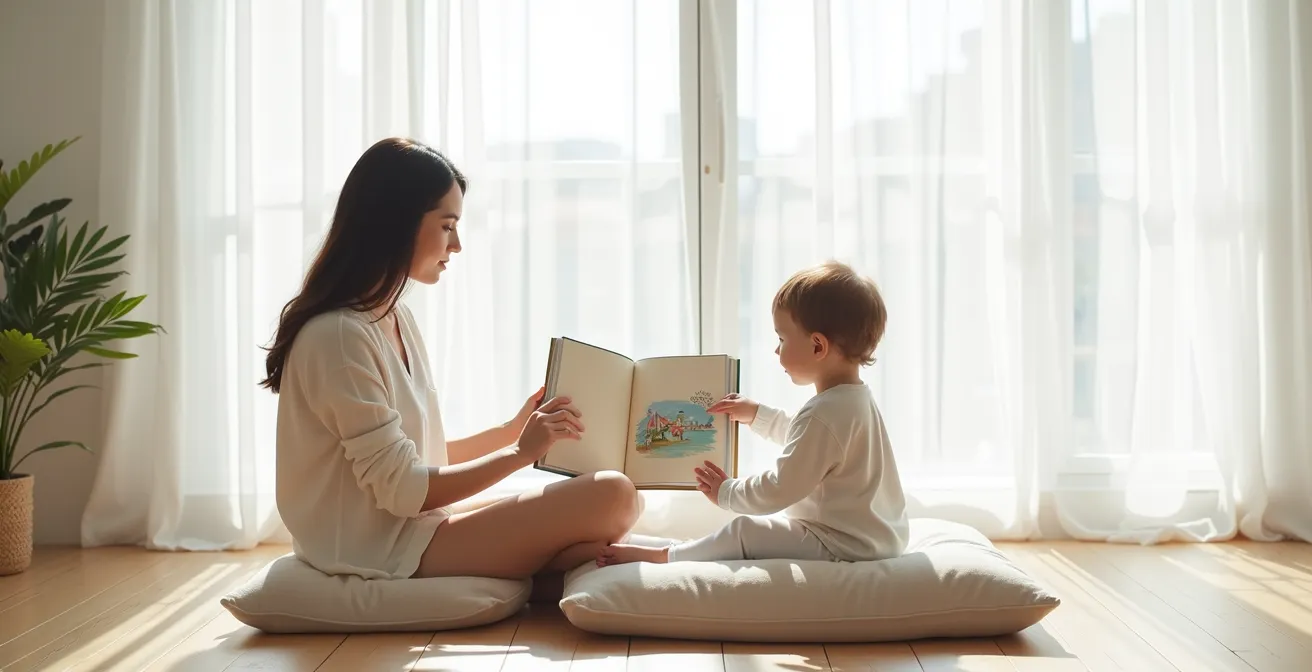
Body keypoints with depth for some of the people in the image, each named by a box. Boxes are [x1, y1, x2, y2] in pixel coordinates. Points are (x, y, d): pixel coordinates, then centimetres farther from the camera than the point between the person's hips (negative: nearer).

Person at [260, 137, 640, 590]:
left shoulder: (396, 318, 10)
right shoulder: (339, 335, -19)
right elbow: (402, 489, -18)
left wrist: (514, 431, 7)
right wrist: (520, 452, -12)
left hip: (413, 522, 9)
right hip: (381, 551, -9)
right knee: (611, 498, -17)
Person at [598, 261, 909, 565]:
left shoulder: (823, 414, -27)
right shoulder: (853, 399, 7)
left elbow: (778, 490, -24)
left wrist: (726, 492, -8)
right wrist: (758, 415, 25)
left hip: (843, 543, -10)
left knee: (743, 532, -8)